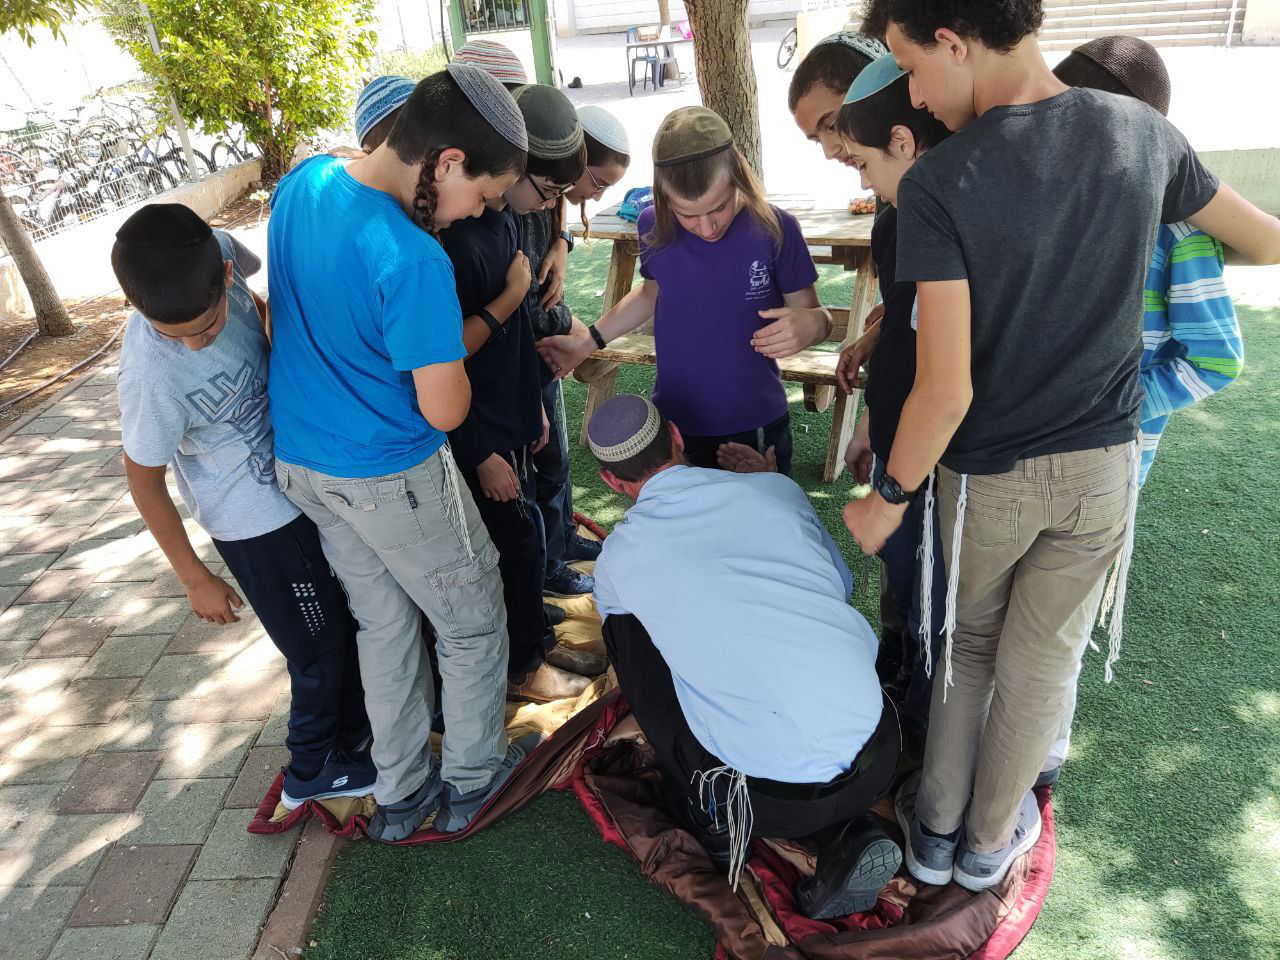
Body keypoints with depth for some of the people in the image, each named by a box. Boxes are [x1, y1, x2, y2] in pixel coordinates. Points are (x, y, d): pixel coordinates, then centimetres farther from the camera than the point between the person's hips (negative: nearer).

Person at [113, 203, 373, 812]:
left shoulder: (219, 250, -18)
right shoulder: (151, 374, -33)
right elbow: (144, 480, -17)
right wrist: (196, 579, -9)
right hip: (260, 525, -7)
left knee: (349, 619, 24)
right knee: (320, 653, 11)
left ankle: (353, 728, 49)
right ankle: (314, 771, 38)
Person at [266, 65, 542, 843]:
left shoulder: (302, 181, -2)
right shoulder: (414, 261, -29)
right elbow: (445, 411, -24)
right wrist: (452, 350, -3)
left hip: (298, 457, 8)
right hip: (391, 478, -8)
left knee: (384, 624, 22)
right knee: (473, 623, 15)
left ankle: (400, 794, 36)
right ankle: (471, 779, 33)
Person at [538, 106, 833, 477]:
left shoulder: (774, 229, -17)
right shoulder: (654, 227, -10)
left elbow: (811, 312, -7)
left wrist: (811, 324, -30)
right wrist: (590, 339, 5)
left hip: (756, 425, -2)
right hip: (673, 424, 2)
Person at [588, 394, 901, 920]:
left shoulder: (619, 555, 3)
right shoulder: (777, 487, 6)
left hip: (769, 799, -3)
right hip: (877, 763, 3)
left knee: (625, 620, 13)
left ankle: (713, 818, 16)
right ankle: (845, 837, 12)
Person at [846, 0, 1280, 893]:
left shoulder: (937, 186, -22)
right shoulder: (1144, 132, -6)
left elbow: (947, 391, -24)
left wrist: (888, 498, -9)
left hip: (990, 474, -3)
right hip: (1104, 465, 3)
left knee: (967, 647, 22)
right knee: (1041, 665, 18)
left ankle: (935, 830, 37)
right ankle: (989, 842, 39)